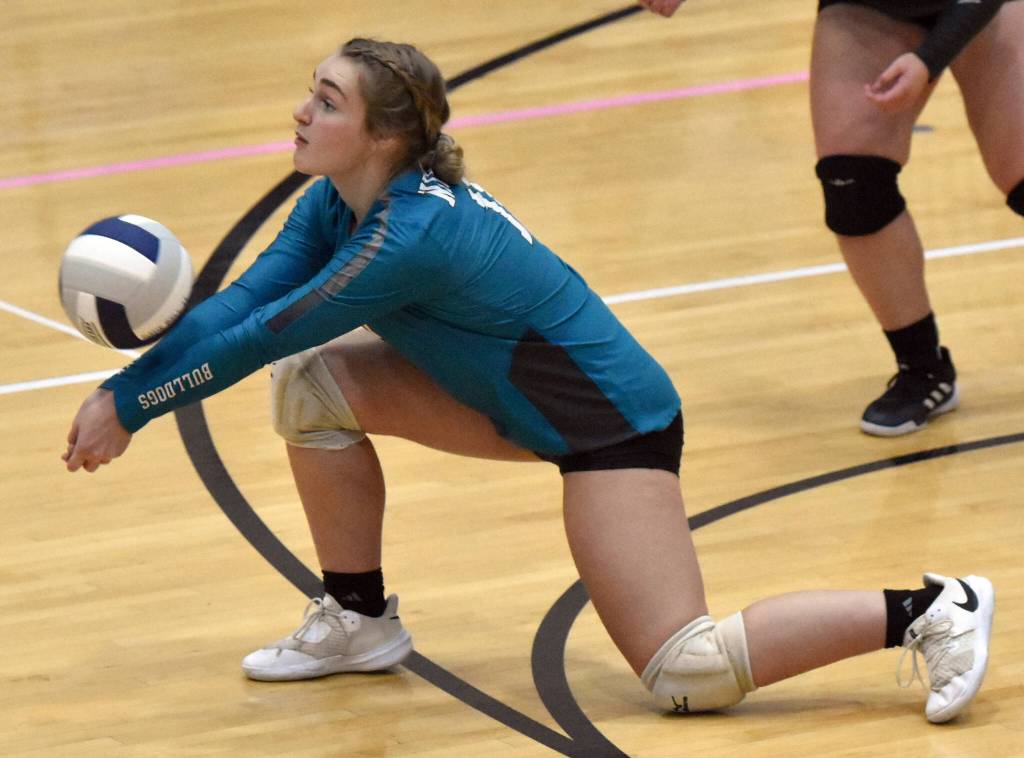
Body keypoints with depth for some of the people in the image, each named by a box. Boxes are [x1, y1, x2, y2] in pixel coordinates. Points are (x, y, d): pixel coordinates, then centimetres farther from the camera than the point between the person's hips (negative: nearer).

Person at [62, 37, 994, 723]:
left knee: (689, 674, -14)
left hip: (613, 421, -9)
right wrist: (123, 387, -17)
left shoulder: (410, 233, -29)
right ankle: (359, 621, 13)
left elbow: (259, 338, -25)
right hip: (518, 400, 9)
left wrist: (131, 410, -17)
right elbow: (243, 303, -6)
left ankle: (927, 610, -6)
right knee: (314, 384, 0)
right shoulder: (337, 204, -2)